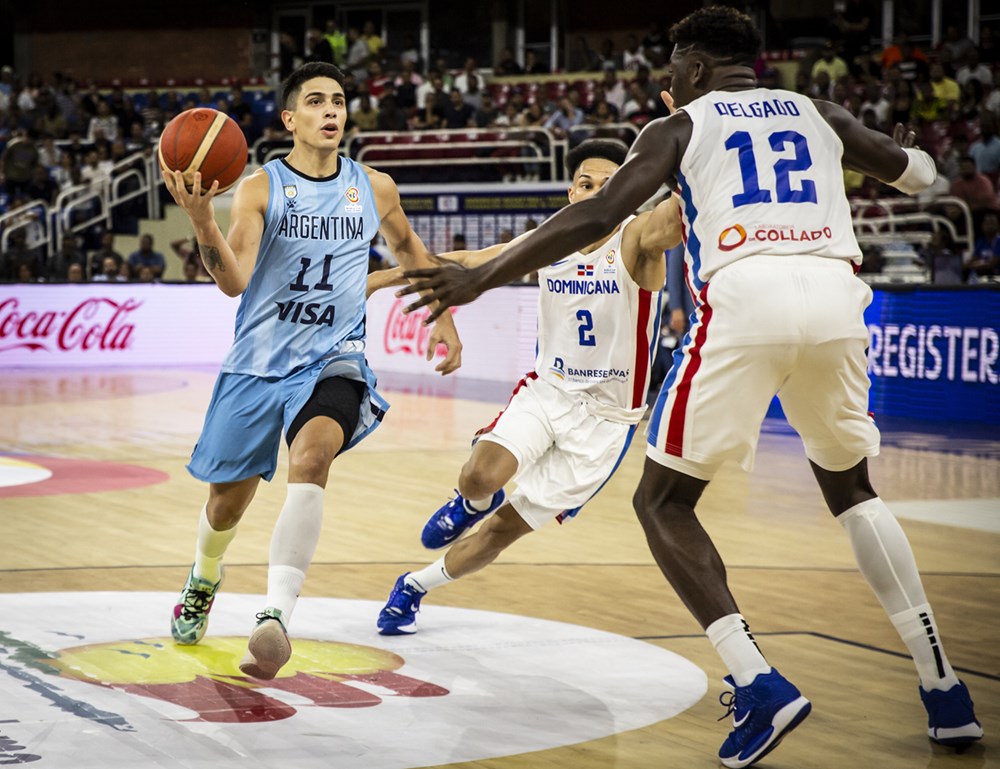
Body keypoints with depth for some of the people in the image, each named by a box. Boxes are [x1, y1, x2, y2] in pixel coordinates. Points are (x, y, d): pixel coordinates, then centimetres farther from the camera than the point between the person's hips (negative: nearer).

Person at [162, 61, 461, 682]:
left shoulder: (374, 187, 4)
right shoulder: (261, 187, -6)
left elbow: (408, 247, 25)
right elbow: (234, 281, -19)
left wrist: (443, 317, 20)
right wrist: (202, 221, -36)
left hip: (332, 360, 0)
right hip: (258, 360, 0)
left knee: (312, 453, -33)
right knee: (227, 501, 12)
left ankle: (277, 618, -39)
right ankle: (205, 578, 49)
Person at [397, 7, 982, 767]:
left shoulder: (680, 126, 15)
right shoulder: (816, 113, 26)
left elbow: (595, 217, 3)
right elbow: (918, 172, 41)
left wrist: (480, 277, 6)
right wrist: (909, 151, 66)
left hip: (745, 296, -4)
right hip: (834, 294, 4)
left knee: (663, 502, 10)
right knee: (850, 487, 26)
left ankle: (759, 685, -7)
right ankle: (944, 690, 18)